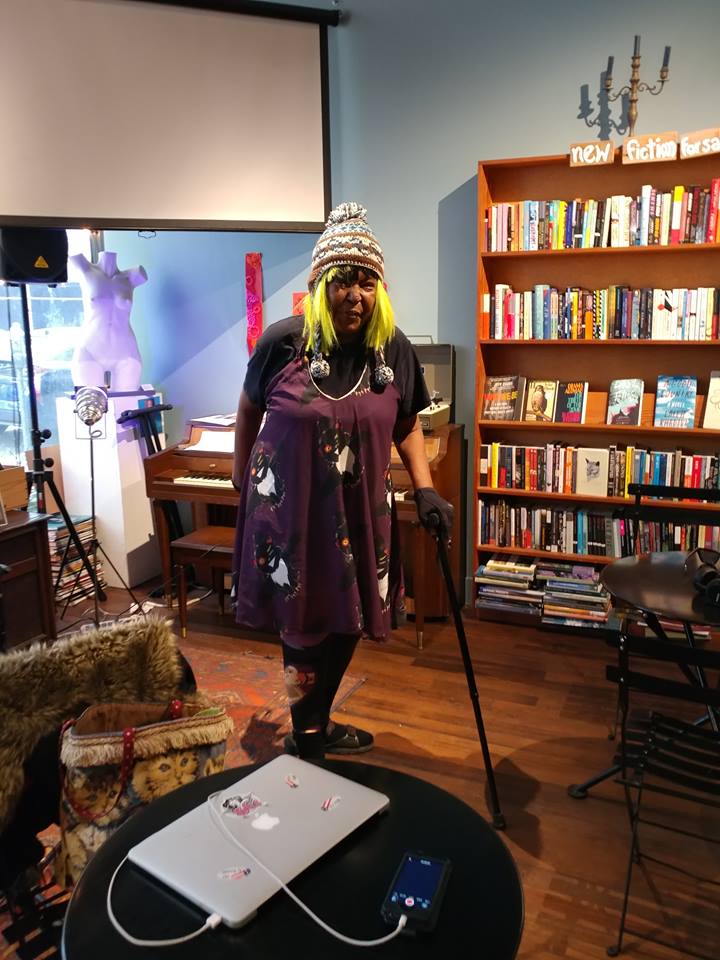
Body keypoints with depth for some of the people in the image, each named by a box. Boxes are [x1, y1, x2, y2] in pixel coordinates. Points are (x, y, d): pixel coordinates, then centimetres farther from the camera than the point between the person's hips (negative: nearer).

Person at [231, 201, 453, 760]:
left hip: (359, 512, 4)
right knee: (304, 626, 7)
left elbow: (407, 425, 7)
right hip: (290, 509, -3)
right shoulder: (284, 342, -13)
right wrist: (242, 484, 9)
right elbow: (249, 412, 2)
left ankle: (317, 726, 41)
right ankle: (306, 740, 30)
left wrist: (426, 490, -6)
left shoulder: (395, 350, -4)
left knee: (345, 622, 16)